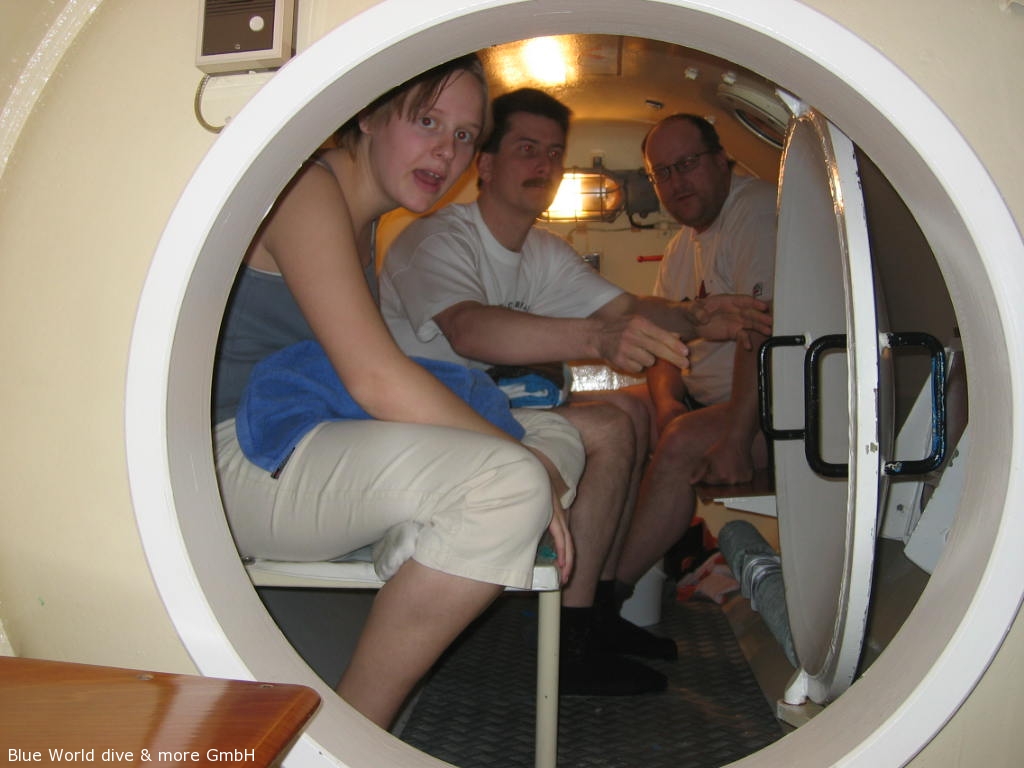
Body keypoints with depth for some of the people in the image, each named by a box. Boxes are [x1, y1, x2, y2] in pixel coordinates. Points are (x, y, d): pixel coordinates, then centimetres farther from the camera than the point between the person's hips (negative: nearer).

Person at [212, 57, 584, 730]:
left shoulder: (364, 219, 16)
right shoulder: (305, 189, -15)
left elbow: (374, 376, 16)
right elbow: (376, 381, -25)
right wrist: (534, 472, -18)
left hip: (303, 440, 10)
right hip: (235, 460, -10)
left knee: (558, 435, 9)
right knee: (510, 482, -29)